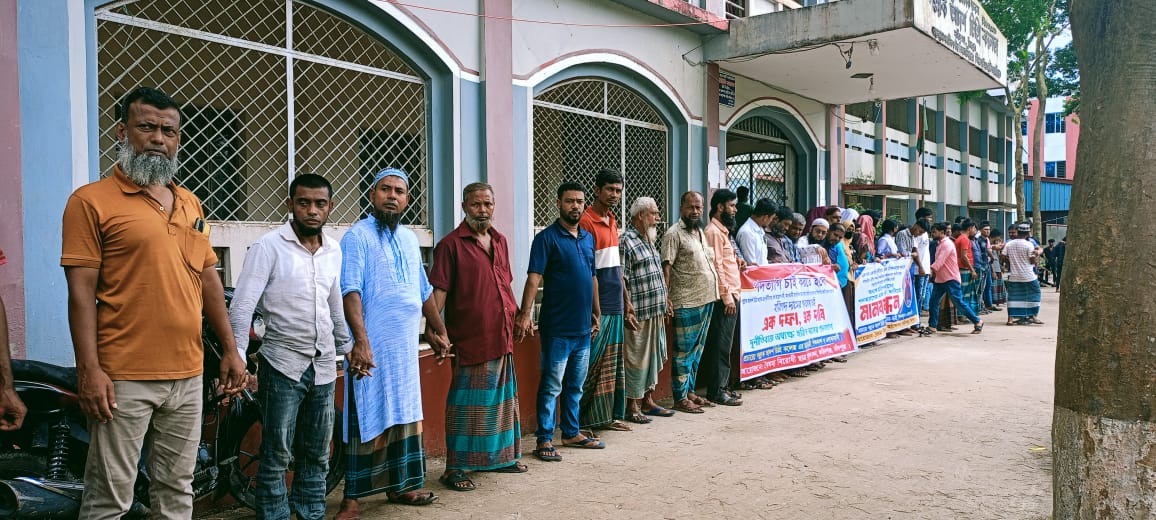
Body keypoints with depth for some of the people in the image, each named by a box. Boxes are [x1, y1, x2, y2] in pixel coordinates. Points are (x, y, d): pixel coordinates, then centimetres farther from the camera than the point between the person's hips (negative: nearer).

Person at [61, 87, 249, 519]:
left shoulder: (191, 204, 14)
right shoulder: (92, 201, -4)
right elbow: (81, 292, -8)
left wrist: (230, 349, 13)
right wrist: (89, 370, -14)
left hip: (188, 374, 6)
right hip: (123, 379, -5)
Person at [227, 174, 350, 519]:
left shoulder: (333, 251, 8)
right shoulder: (268, 247, -8)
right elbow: (242, 307, -12)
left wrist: (346, 347, 21)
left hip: (324, 366, 5)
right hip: (283, 365, -5)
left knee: (317, 455, 13)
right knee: (277, 456, 2)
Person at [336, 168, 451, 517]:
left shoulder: (409, 238, 14)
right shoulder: (358, 235, -8)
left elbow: (424, 291, 22)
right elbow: (350, 291, -19)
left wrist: (439, 331, 22)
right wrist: (361, 341, -29)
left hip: (406, 346, 7)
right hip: (373, 347, -7)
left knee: (405, 417, 14)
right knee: (368, 422, -2)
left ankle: (399, 485, 27)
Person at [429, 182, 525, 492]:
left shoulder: (500, 241, 13)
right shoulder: (452, 244, -8)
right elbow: (438, 291, -12)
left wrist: (518, 315, 18)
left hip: (502, 337, 7)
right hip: (471, 338, -7)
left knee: (500, 399, 17)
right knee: (467, 404, -1)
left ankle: (498, 457, 32)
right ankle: (455, 469, 10)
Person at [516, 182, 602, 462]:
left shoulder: (588, 238, 12)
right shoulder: (547, 237, -10)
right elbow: (534, 278, -18)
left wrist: (596, 312, 19)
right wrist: (525, 314, -28)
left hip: (583, 328, 7)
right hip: (557, 329, -7)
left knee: (575, 386, 17)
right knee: (551, 386, 0)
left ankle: (571, 433, 29)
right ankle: (544, 440, 9)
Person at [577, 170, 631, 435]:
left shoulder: (612, 221, 15)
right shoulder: (587, 222, -12)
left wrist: (625, 300, 20)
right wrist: (593, 310, -19)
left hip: (615, 306, 9)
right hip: (596, 307, -9)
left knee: (613, 363, 14)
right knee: (592, 364, -5)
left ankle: (609, 415, 23)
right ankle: (582, 420, 4)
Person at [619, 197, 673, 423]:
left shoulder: (649, 240, 16)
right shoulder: (627, 241, -12)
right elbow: (620, 279, -17)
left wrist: (665, 301, 21)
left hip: (656, 311, 9)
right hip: (639, 314, -9)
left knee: (653, 357, 15)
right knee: (636, 358, -2)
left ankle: (648, 400, 27)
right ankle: (634, 407, 7)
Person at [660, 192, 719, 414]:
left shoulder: (701, 233, 16)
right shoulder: (674, 234, -10)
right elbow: (666, 268, -14)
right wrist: (666, 298, -20)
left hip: (706, 300, 9)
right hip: (687, 304, -8)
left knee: (697, 351, 15)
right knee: (684, 352, -2)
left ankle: (690, 392, 25)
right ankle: (680, 398, 6)